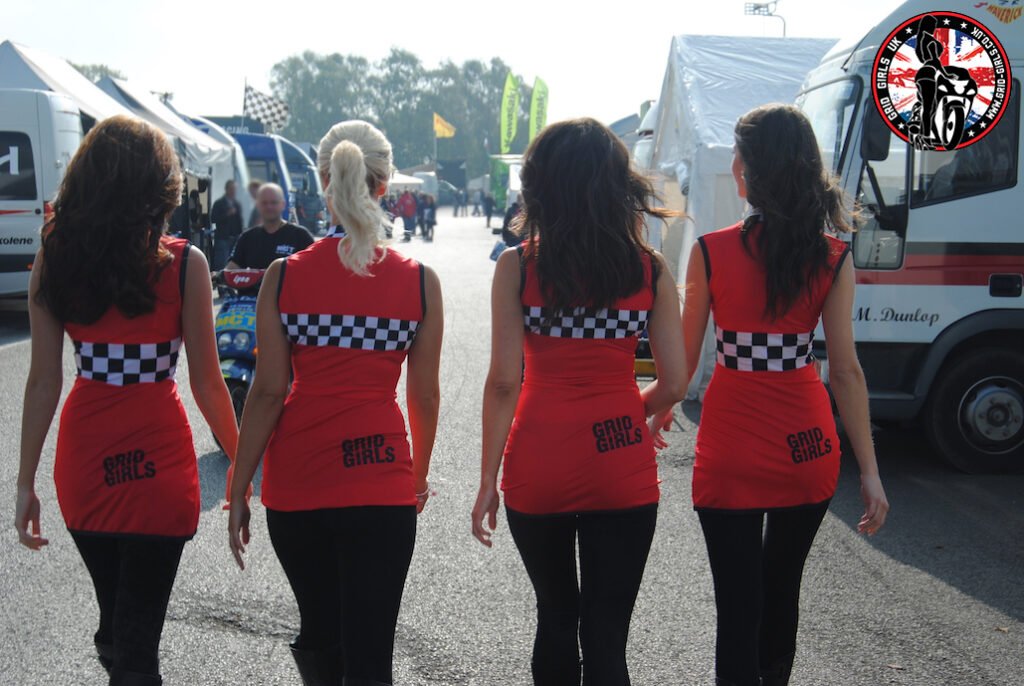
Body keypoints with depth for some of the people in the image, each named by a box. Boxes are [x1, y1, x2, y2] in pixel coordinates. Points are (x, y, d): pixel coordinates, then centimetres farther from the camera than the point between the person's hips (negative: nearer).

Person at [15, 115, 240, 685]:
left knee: (115, 620, 23)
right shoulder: (184, 264, -11)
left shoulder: (53, 262, -2)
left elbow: (44, 381, -1)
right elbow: (207, 381, -7)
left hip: (85, 461, 4)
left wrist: (27, 481, 5)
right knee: (138, 636, 6)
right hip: (158, 460, -3)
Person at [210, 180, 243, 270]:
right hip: (222, 238, -5)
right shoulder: (219, 203, 0)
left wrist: (240, 234, 5)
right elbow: (213, 219, -8)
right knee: (221, 263, -11)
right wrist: (227, 214, -18)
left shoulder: (237, 204, 15)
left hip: (235, 238, 5)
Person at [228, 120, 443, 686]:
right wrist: (419, 475, 18)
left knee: (319, 636, 23)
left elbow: (267, 393, -5)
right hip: (380, 484, -1)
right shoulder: (418, 281, -3)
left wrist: (238, 492, 4)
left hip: (295, 482, 2)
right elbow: (424, 395, 2)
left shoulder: (284, 277, -4)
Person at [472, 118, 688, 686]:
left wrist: (488, 480, -2)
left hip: (539, 468, 0)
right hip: (622, 468, 0)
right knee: (606, 637, 6)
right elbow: (674, 385, -1)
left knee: (556, 618, 22)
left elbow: (504, 382, -9)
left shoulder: (518, 266, -6)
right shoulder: (650, 270, -1)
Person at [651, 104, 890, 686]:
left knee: (739, 605, 5)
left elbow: (685, 360, -4)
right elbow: (846, 370, -7)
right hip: (807, 444, 3)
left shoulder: (711, 252, -11)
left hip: (731, 447, -3)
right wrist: (870, 471, -2)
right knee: (783, 589, 23)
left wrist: (657, 411, 16)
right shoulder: (834, 258, -6)